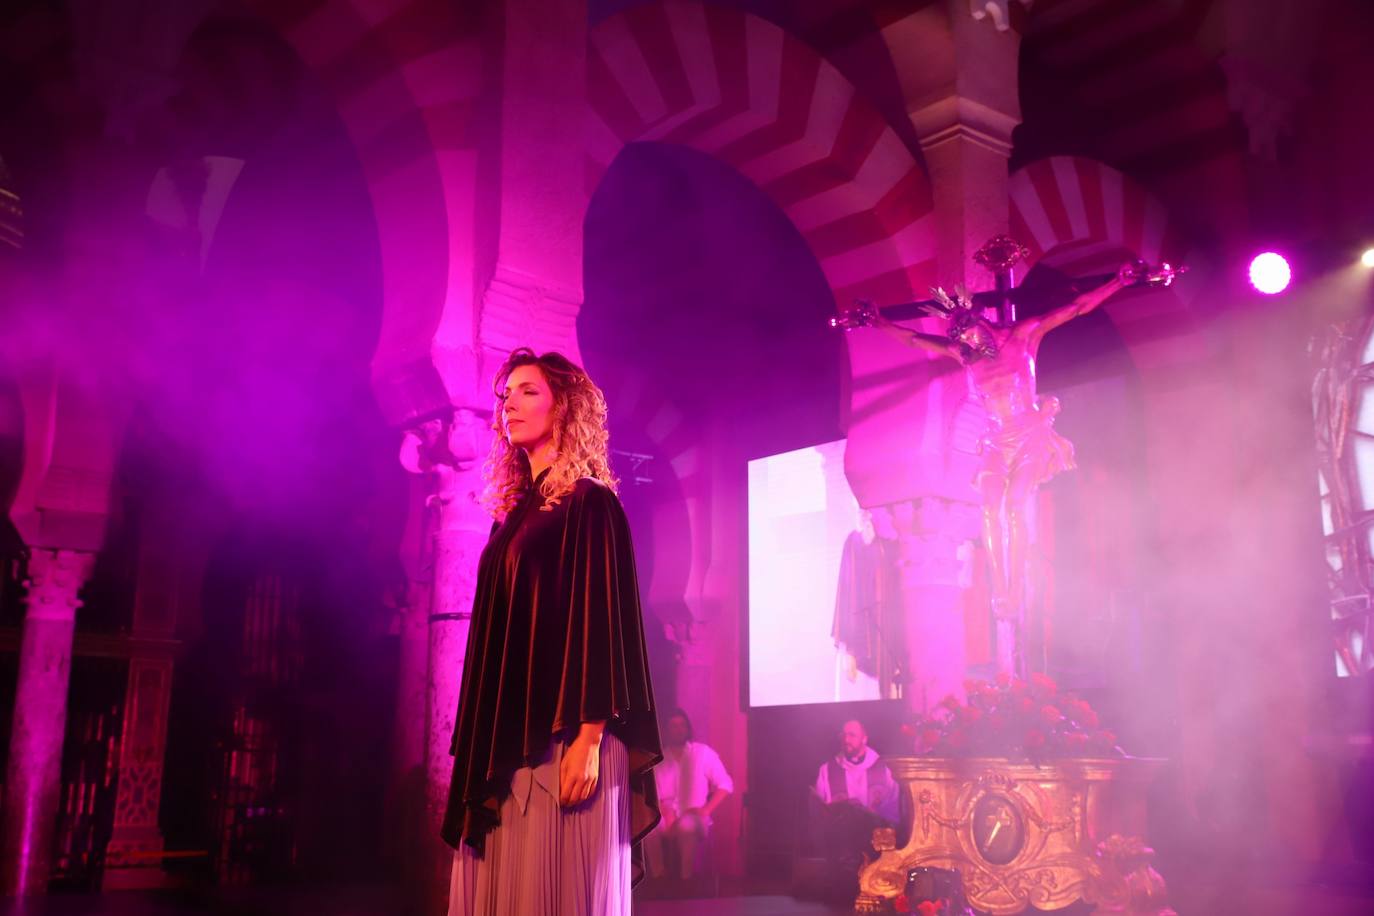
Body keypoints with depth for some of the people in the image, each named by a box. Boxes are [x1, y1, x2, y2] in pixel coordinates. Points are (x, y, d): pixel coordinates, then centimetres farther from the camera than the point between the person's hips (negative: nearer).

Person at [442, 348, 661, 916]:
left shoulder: (590, 502, -4)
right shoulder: (515, 510, 18)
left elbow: (603, 624, -12)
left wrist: (589, 740, -20)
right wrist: (480, 748, 13)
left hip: (560, 737, -7)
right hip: (505, 740, 7)